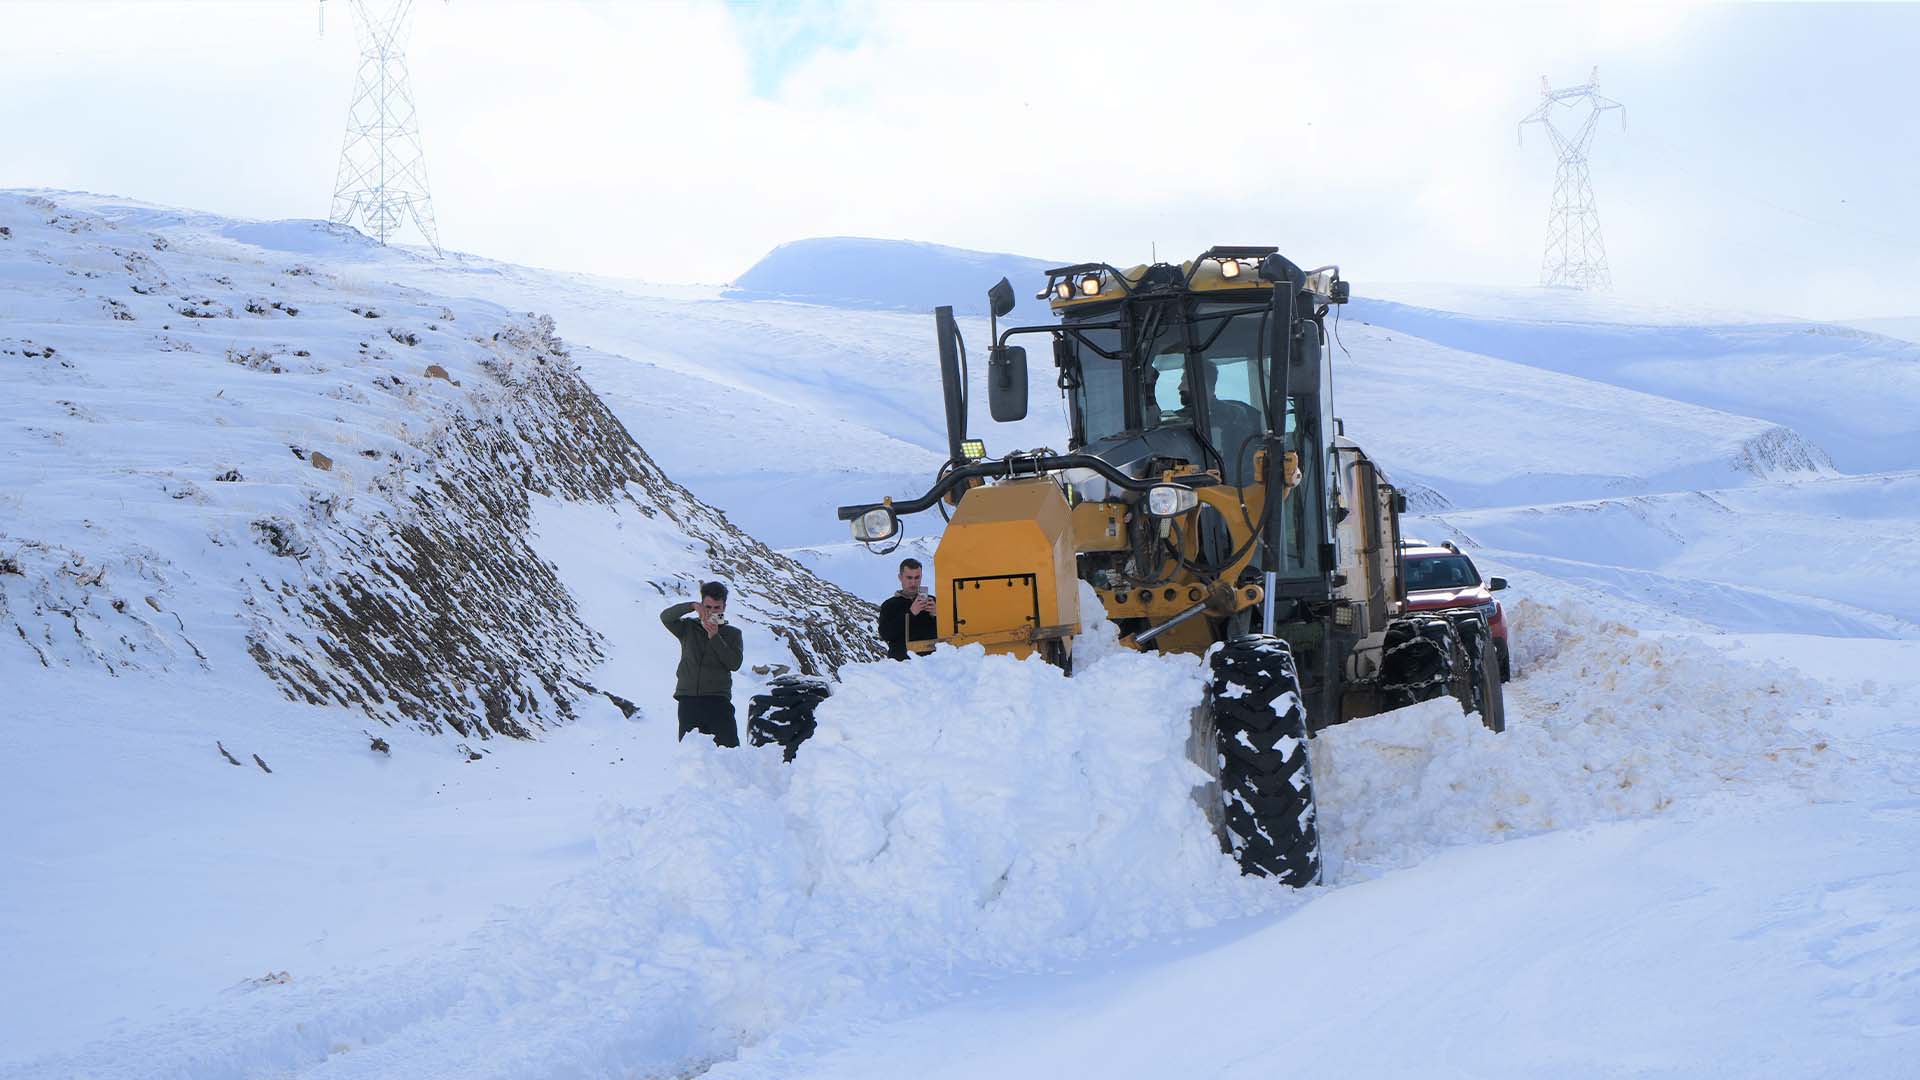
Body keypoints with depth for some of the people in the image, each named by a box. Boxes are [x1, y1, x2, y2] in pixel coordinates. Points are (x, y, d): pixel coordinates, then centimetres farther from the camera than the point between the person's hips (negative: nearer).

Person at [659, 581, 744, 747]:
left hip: (718, 699, -1)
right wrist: (692, 607, -15)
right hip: (688, 698, 1)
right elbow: (665, 617, -3)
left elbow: (735, 663, -1)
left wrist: (715, 638, -7)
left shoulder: (732, 634, 14)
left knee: (730, 746, -13)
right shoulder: (689, 628, 15)